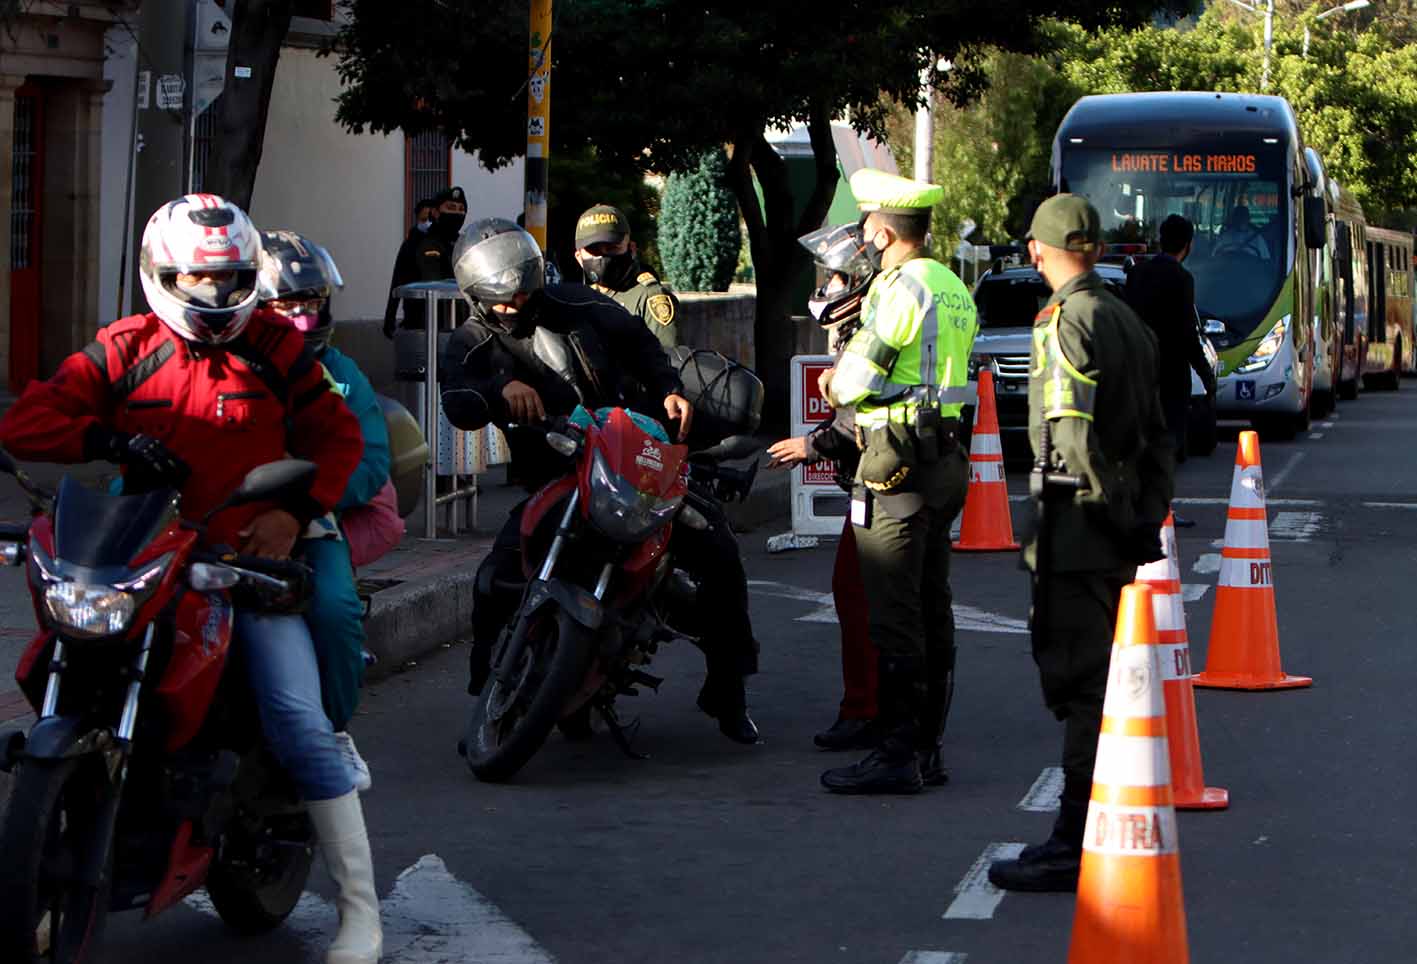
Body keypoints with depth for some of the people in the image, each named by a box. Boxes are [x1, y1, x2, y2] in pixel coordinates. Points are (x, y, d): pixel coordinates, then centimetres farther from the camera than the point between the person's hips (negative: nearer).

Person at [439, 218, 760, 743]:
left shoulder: (577, 306, 3)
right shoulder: (473, 345, -2)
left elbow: (639, 343, 16)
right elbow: (457, 405, -22)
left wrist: (669, 390, -1)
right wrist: (502, 391, -42)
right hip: (552, 481, -1)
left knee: (719, 557, -7)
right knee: (497, 580, -20)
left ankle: (726, 688, 10)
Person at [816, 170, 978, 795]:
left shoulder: (899, 287, -14)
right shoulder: (953, 288, 15)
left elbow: (854, 381, -15)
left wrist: (837, 386, 7)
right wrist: (851, 377, 9)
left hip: (896, 465, -9)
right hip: (944, 457, 9)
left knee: (894, 615, -7)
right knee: (932, 610, 12)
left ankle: (896, 755, -6)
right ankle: (927, 748, 18)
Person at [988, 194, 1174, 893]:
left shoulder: (1063, 322, -14)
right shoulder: (1128, 320, 15)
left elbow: (1072, 438, -21)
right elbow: (1156, 436, 18)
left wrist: (1109, 515, -13)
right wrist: (1145, 518, 18)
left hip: (1077, 534, -9)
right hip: (1120, 539, 9)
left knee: (1077, 687, -7)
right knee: (1098, 684, 15)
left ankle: (1075, 847, -6)